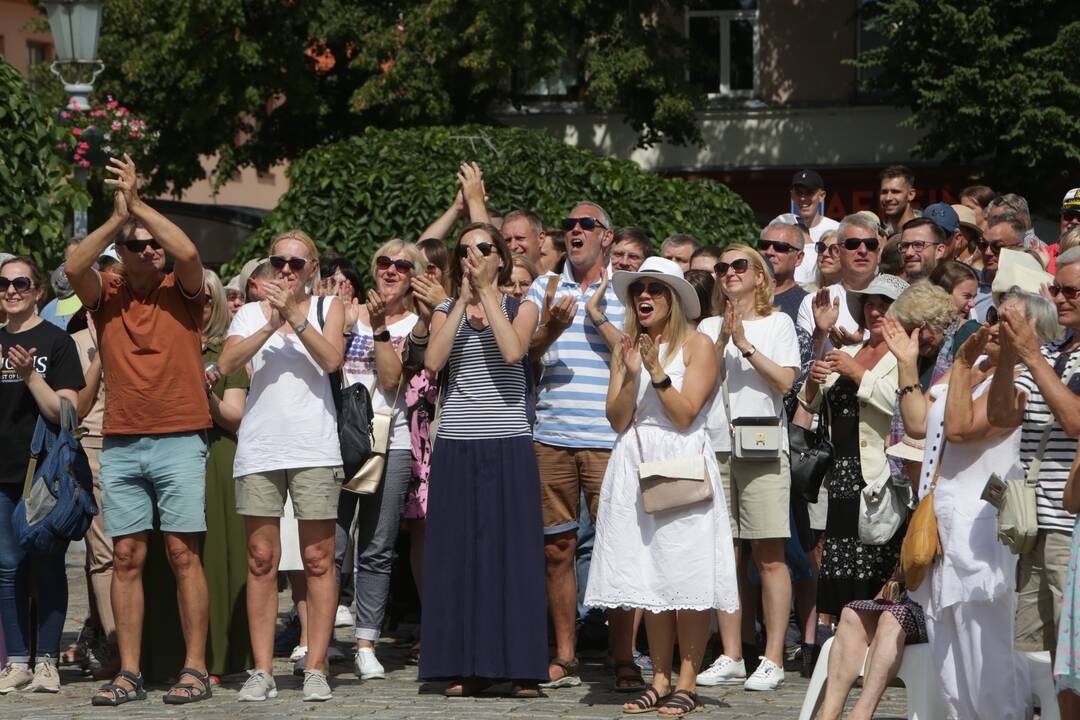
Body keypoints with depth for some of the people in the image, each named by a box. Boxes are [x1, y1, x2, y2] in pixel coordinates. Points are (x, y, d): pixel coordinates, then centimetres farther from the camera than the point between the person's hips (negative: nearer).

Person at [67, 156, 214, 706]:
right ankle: (128, 674, 5)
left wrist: (138, 204, -14)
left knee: (183, 554, -4)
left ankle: (195, 669, -2)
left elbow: (189, 252, -16)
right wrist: (118, 217, -16)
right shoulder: (106, 294, 8)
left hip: (179, 442, -2)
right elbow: (74, 265, -11)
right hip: (120, 444, 2)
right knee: (126, 557, 2)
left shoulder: (181, 291, 4)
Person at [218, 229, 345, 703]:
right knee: (261, 561, 1)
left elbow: (331, 359, -7)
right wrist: (269, 326, -12)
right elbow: (226, 365, -4)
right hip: (259, 447, 2)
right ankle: (262, 671, 3)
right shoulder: (250, 313, 12)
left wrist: (295, 316, -13)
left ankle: (316, 668, 0)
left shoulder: (327, 308, 10)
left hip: (314, 447, -1)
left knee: (318, 560, -3)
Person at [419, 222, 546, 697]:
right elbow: (432, 361, -7)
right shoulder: (446, 311, 12)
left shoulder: (521, 307, 8)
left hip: (508, 444, -2)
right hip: (457, 444, 2)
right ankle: (467, 666, 5)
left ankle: (520, 666, 0)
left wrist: (487, 290, -9)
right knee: (459, 550, 0)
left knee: (512, 547, -3)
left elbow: (512, 351, -13)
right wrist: (463, 300, -6)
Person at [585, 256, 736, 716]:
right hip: (635, 466, 4)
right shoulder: (628, 348, 13)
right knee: (649, 575, 4)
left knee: (688, 577, -7)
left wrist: (657, 371, -16)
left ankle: (686, 682, -3)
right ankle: (660, 680, 9)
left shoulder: (697, 345, 0)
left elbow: (684, 415, -8)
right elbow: (618, 420, 4)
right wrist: (631, 373, -10)